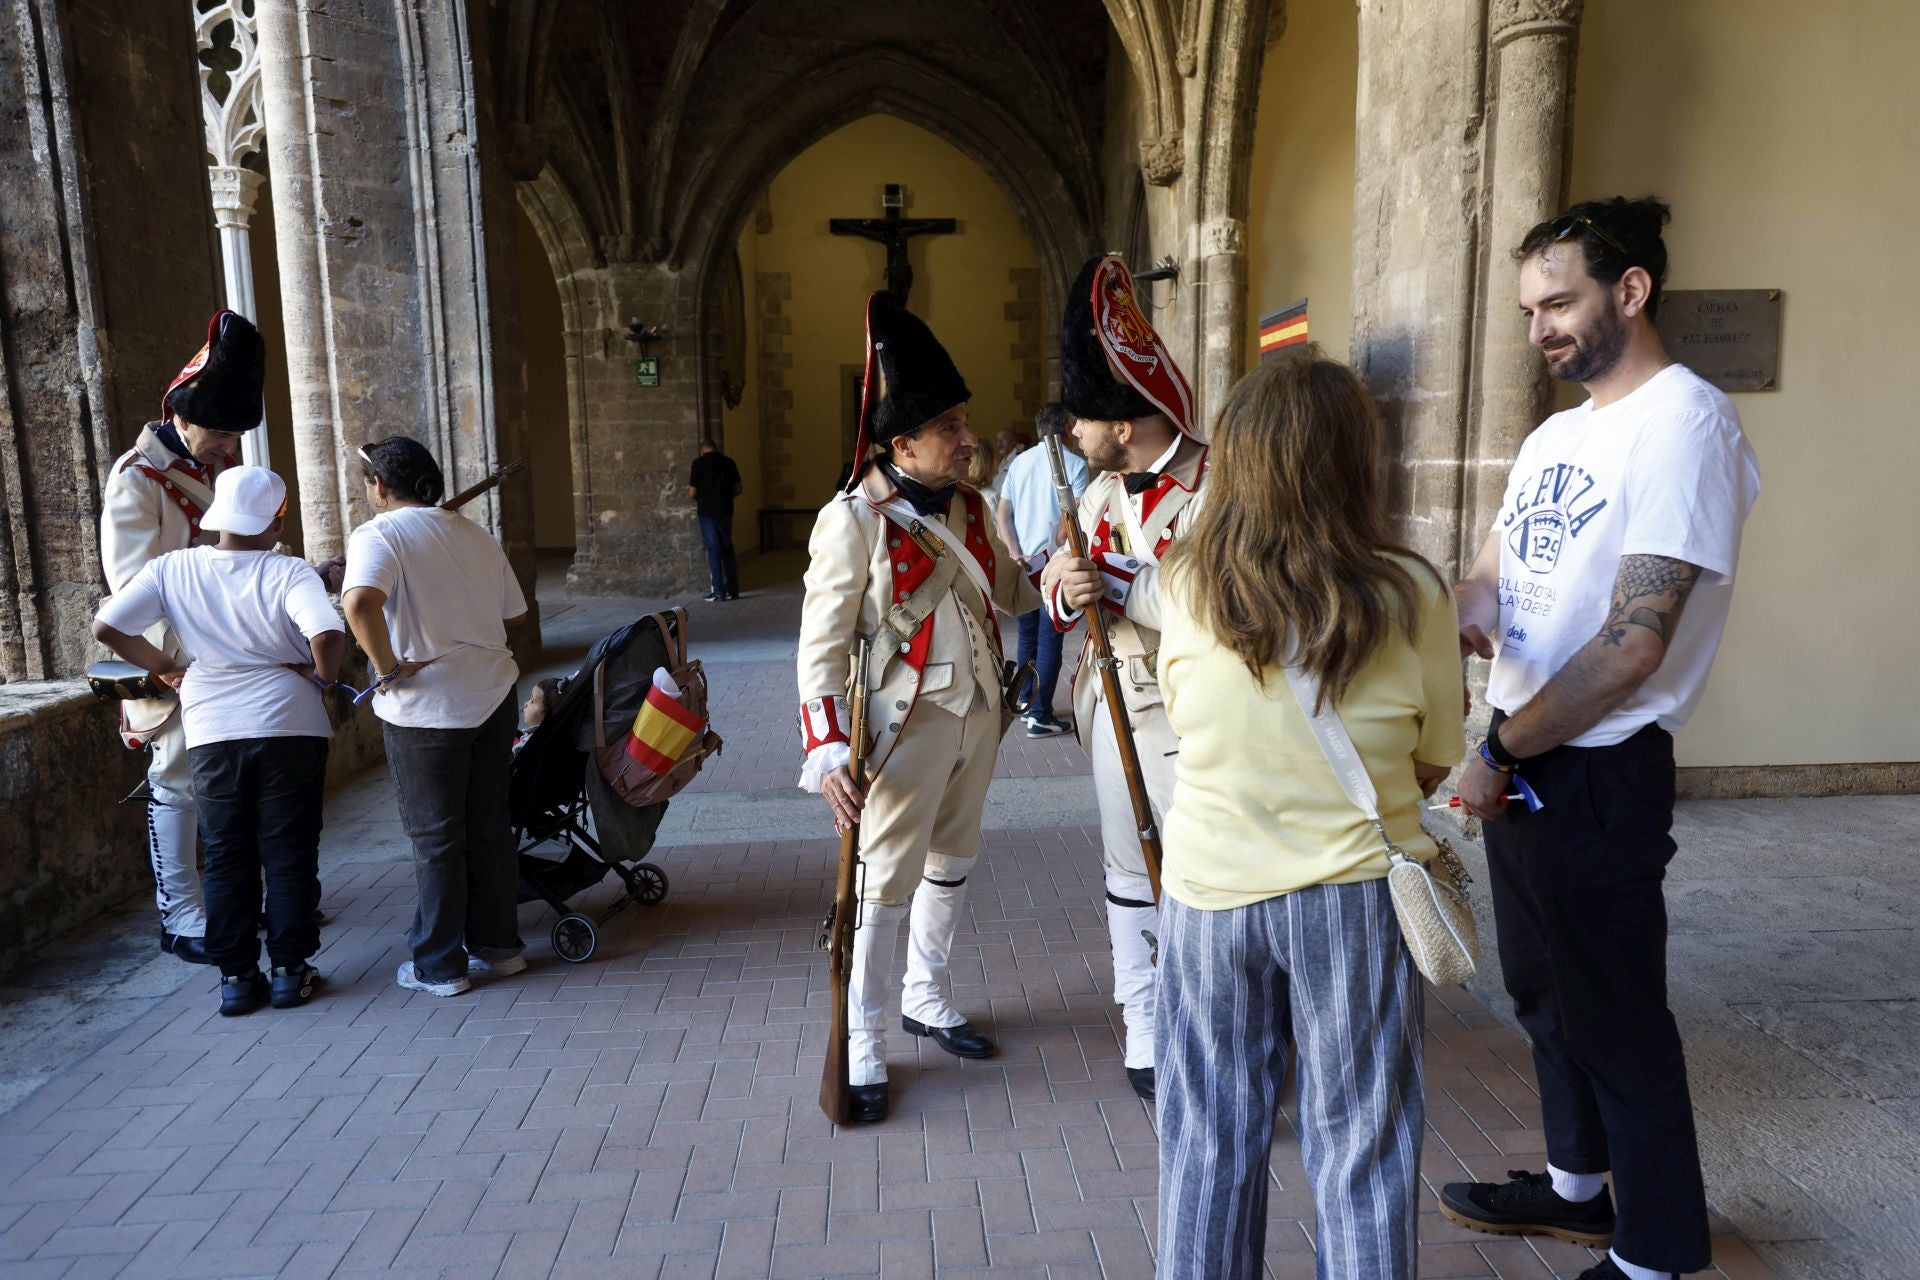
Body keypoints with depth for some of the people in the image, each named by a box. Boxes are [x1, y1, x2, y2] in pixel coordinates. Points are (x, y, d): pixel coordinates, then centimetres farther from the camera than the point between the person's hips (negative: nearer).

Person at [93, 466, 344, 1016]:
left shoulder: (173, 569, 0)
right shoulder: (289, 574, -10)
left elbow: (106, 627, -3)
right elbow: (327, 636, -26)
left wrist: (164, 664, 12)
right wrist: (321, 675, -6)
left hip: (212, 733, 2)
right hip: (290, 728, -2)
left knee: (227, 860, 14)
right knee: (289, 857, 9)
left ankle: (236, 977, 18)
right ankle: (290, 970, 15)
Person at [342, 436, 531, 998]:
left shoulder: (377, 535, -10)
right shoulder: (474, 533, 10)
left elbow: (360, 603, -29)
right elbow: (514, 612, 14)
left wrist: (387, 668, -18)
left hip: (424, 706, -5)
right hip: (492, 695, 6)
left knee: (435, 840, 6)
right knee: (490, 826, 16)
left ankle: (440, 966, 16)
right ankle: (498, 945, 26)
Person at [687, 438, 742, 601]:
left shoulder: (699, 463, -6)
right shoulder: (728, 462, 4)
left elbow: (692, 493, -6)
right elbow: (737, 489, 6)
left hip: (707, 512, -3)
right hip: (725, 512, 3)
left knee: (714, 550, 2)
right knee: (728, 550, 12)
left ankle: (719, 591, 0)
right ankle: (733, 590, 13)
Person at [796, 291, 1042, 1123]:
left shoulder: (968, 505, 4)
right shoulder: (853, 520, -17)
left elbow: (1010, 589, 15)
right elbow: (822, 645, -17)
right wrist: (828, 751, -26)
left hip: (978, 713, 7)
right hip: (909, 723, -7)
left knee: (952, 862, 19)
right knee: (887, 880, 1)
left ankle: (925, 999, 39)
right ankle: (861, 1046, 17)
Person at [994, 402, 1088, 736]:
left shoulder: (1020, 461, 9)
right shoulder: (1074, 464, -6)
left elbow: (1002, 514, 5)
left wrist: (1017, 554, -1)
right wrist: (1054, 550, -10)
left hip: (1023, 563, 5)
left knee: (1027, 634, 18)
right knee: (1050, 640, 0)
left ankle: (1027, 701, 29)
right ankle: (1040, 715, 0)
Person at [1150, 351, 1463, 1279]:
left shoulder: (1185, 586, -10)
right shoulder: (1411, 595, -14)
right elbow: (1435, 766, -3)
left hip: (1210, 892, 2)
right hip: (1354, 896, -1)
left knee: (1208, 1142, 19)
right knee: (1361, 1150, 17)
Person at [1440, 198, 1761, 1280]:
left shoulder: (1685, 422, -16)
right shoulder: (1557, 434, 12)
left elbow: (1634, 642, -23)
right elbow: (1492, 575, 12)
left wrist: (1498, 752, -16)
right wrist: (1466, 625, -11)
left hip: (1599, 772, -9)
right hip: (1520, 758, 9)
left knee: (1615, 1019, 6)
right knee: (1545, 991, 21)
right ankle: (1578, 1185, 41)